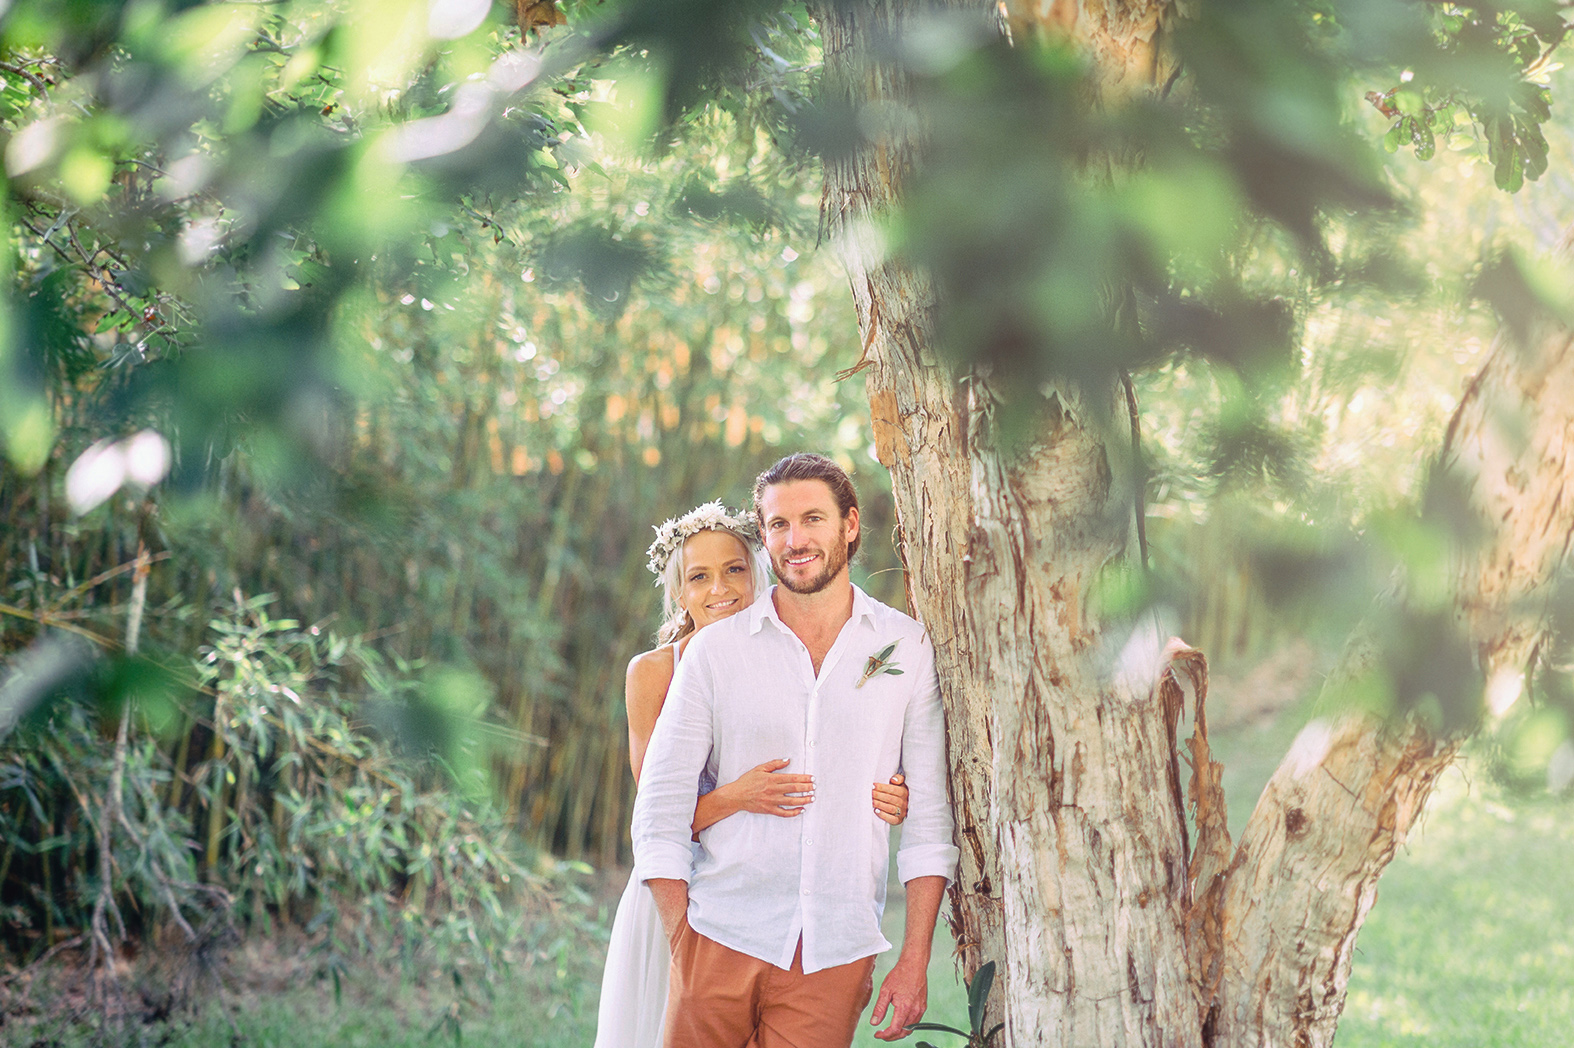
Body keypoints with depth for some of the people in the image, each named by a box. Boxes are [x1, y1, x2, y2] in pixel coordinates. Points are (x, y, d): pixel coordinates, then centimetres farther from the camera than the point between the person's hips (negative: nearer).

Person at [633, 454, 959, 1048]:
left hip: (835, 953, 0)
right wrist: (682, 947, -5)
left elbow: (929, 810, 4)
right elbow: (661, 806, 3)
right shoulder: (715, 650, 3)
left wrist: (915, 960, -2)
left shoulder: (909, 648, 4)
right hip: (722, 936, 0)